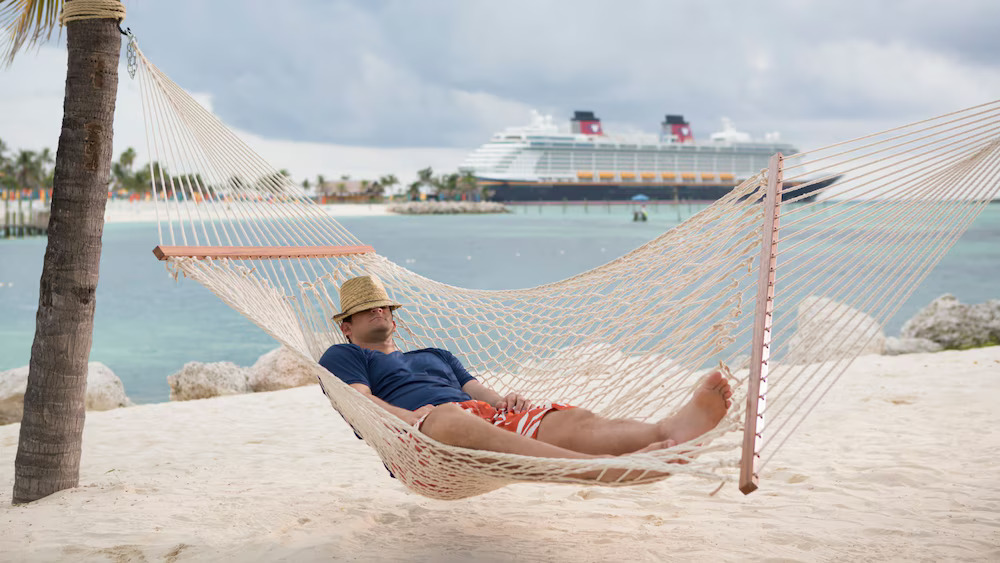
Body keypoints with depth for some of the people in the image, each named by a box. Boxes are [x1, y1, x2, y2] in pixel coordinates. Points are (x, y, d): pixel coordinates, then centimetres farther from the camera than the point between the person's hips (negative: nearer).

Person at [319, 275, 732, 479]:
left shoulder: (436, 355, 41)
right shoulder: (341, 356, 24)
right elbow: (361, 401, 4)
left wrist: (506, 400, 3)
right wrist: (412, 418, -16)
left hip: (486, 415, 6)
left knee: (570, 421, -24)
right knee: (450, 420, -44)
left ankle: (668, 430, -56)